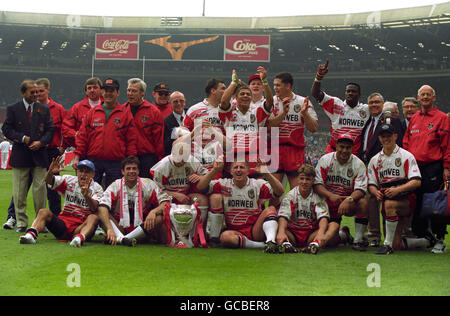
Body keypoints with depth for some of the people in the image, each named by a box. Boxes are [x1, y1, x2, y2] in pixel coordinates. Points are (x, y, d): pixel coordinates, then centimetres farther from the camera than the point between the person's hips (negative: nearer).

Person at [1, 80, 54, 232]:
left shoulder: (44, 109, 9)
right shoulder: (12, 109, 4)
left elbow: (50, 130, 7)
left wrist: (41, 142, -9)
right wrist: (22, 138, -11)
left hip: (39, 155, 1)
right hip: (20, 156, -1)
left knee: (40, 189, -1)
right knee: (19, 192, 1)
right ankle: (21, 222, 9)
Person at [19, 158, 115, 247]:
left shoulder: (97, 188, 2)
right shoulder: (69, 180, 10)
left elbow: (94, 208, -18)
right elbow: (49, 181, -4)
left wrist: (86, 195, -39)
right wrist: (50, 172, -28)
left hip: (81, 228, -3)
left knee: (94, 217, -30)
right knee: (43, 212, -16)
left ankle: (80, 238, -57)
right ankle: (31, 235, -40)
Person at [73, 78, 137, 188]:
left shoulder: (125, 114, 6)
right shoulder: (92, 113, 11)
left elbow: (131, 141, 4)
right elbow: (82, 137, 9)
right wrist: (77, 156, 1)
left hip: (116, 163, -1)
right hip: (93, 161, 2)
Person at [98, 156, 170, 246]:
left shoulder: (148, 184, 1)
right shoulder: (115, 186, -3)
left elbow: (166, 202, -6)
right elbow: (102, 207, -18)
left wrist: (154, 212, -27)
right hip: (120, 229, 0)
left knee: (160, 217, -26)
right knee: (101, 214, -22)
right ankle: (121, 237, -46)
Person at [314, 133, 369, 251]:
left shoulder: (358, 164, -8)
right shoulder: (325, 160, -5)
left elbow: (361, 189, -18)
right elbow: (317, 185, -10)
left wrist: (349, 200, -38)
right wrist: (331, 196, -29)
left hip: (349, 204, 0)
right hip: (329, 205, 0)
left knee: (363, 202, -35)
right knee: (330, 240, -16)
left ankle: (358, 240, -19)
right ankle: (343, 234, 23)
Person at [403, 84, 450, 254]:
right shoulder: (413, 119, 16)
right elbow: (406, 143, 19)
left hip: (433, 168, -5)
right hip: (414, 168, 5)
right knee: (416, 204, 7)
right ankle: (420, 237, 16)